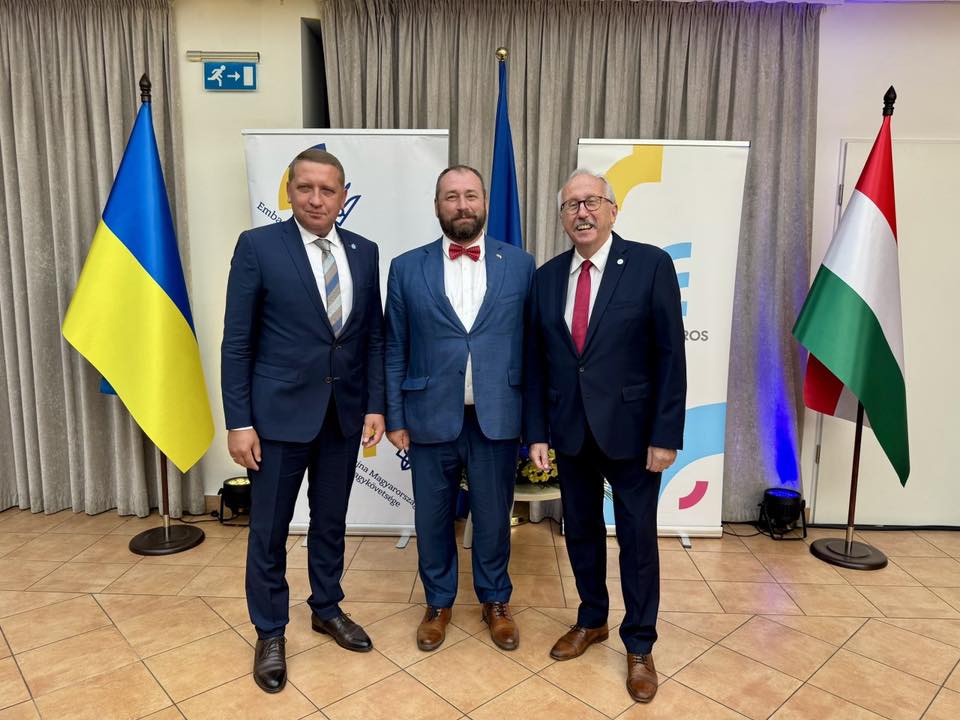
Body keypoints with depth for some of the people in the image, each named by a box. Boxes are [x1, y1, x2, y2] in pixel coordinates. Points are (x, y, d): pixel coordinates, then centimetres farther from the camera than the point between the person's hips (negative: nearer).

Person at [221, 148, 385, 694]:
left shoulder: (365, 252, 4)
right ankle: (270, 633, 30)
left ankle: (327, 609, 40)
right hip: (280, 413, -3)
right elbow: (237, 342, -7)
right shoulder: (258, 246, -7)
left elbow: (374, 336, 7)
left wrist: (376, 405, 1)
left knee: (331, 521, 18)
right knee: (270, 530, 10)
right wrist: (239, 421, -9)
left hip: (345, 414, 4)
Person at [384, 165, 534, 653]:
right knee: (432, 518, 14)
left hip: (497, 419, 0)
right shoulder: (406, 268, 1)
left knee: (494, 516, 15)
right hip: (431, 419, 0)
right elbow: (394, 350, 2)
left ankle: (495, 601, 38)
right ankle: (438, 602, 37)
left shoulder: (520, 265, 1)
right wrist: (394, 418, -1)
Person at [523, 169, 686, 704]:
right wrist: (537, 432, 2)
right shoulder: (547, 277, 4)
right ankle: (592, 621, 40)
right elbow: (536, 361, 5)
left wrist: (666, 434, -12)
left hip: (631, 429, -3)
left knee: (637, 537, 10)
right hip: (570, 431, 4)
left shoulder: (650, 264, -8)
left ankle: (639, 646, 30)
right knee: (581, 531, 17)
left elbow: (670, 354, -9)